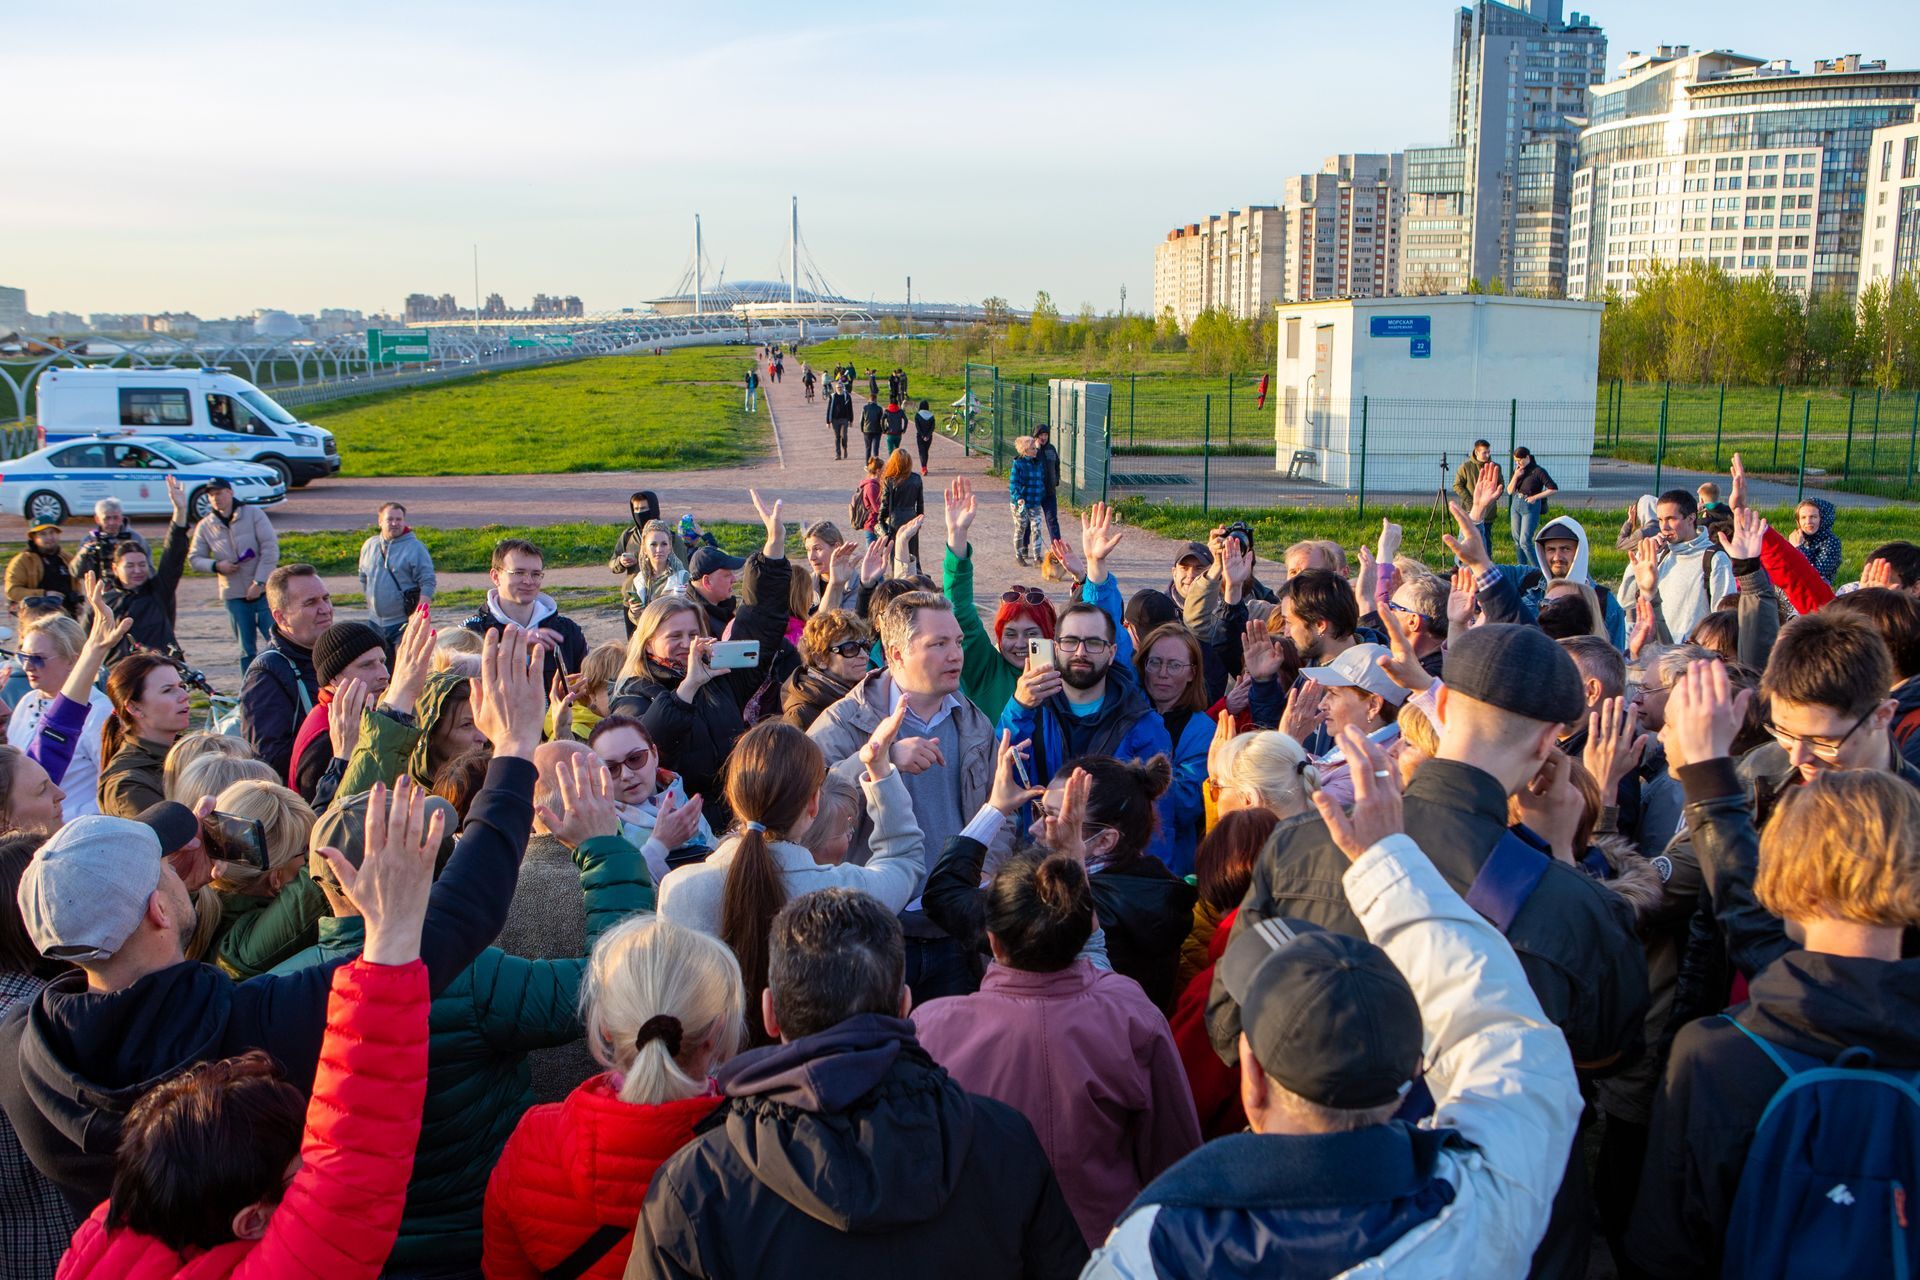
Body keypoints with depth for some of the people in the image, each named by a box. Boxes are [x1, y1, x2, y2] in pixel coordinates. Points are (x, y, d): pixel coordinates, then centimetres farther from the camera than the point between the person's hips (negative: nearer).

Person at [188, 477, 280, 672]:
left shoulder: (253, 513, -3)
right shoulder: (205, 526, 5)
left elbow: (270, 548, -8)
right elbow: (194, 558, 9)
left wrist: (259, 582, -13)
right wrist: (216, 566, -12)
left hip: (264, 590, -2)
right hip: (234, 595, 3)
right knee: (246, 649, 8)